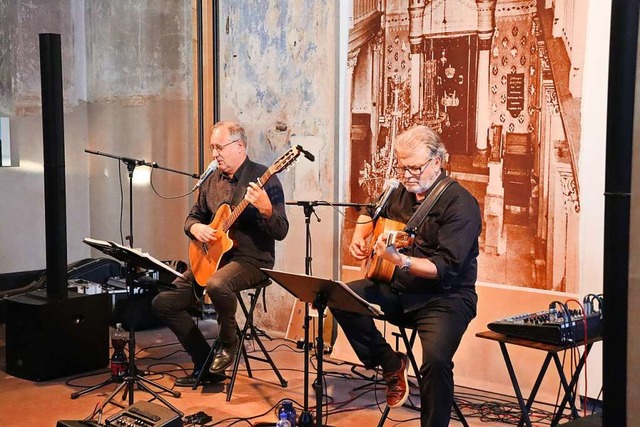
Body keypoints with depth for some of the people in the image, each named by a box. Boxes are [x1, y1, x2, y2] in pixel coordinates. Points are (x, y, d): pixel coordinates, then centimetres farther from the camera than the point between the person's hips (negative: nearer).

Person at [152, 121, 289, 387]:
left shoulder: (263, 179, -10)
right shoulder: (213, 180, 10)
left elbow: (281, 232, -15)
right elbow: (193, 216, 21)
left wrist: (266, 209, -36)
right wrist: (196, 228, -3)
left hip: (251, 259, -7)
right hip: (211, 258, 8)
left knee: (217, 285, -39)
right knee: (163, 302, -2)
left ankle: (228, 342, -8)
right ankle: (205, 365, 7)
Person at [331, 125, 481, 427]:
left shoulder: (460, 204, -14)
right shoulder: (401, 193, 9)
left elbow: (446, 267, -24)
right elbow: (371, 212, 32)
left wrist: (400, 260, -38)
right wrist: (359, 237, 10)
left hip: (444, 298, -7)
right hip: (398, 291, 7)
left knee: (436, 359, -32)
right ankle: (391, 365, 2)